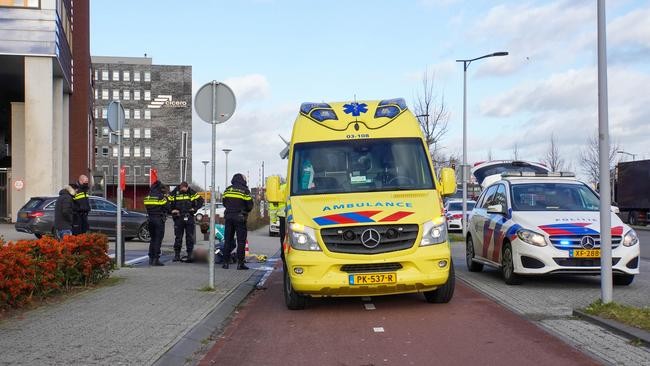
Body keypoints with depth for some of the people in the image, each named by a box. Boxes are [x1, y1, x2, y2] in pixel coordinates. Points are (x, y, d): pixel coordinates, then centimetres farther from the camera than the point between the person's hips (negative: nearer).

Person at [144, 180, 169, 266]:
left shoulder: (148, 196, 7)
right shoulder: (161, 196, -12)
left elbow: (146, 207, 11)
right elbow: (166, 207, -9)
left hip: (150, 218, 6)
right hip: (159, 219, -6)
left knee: (152, 239, 17)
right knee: (158, 239, -3)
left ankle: (151, 258, 17)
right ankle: (156, 259, -6)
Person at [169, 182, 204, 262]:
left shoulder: (192, 193, 1)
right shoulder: (174, 193, 0)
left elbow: (200, 200, 7)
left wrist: (194, 208, -4)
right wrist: (172, 210, -7)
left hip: (189, 218, 0)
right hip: (178, 218, 0)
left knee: (190, 237, 2)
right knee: (178, 237, 3)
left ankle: (189, 255, 8)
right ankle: (177, 255, 11)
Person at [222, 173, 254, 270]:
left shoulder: (227, 190, 4)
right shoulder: (245, 190, -7)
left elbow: (224, 202, 12)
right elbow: (250, 205, -4)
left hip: (228, 217, 4)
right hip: (240, 218, -4)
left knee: (228, 240, 10)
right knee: (241, 240, 1)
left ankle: (225, 262, 10)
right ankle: (240, 263, -2)